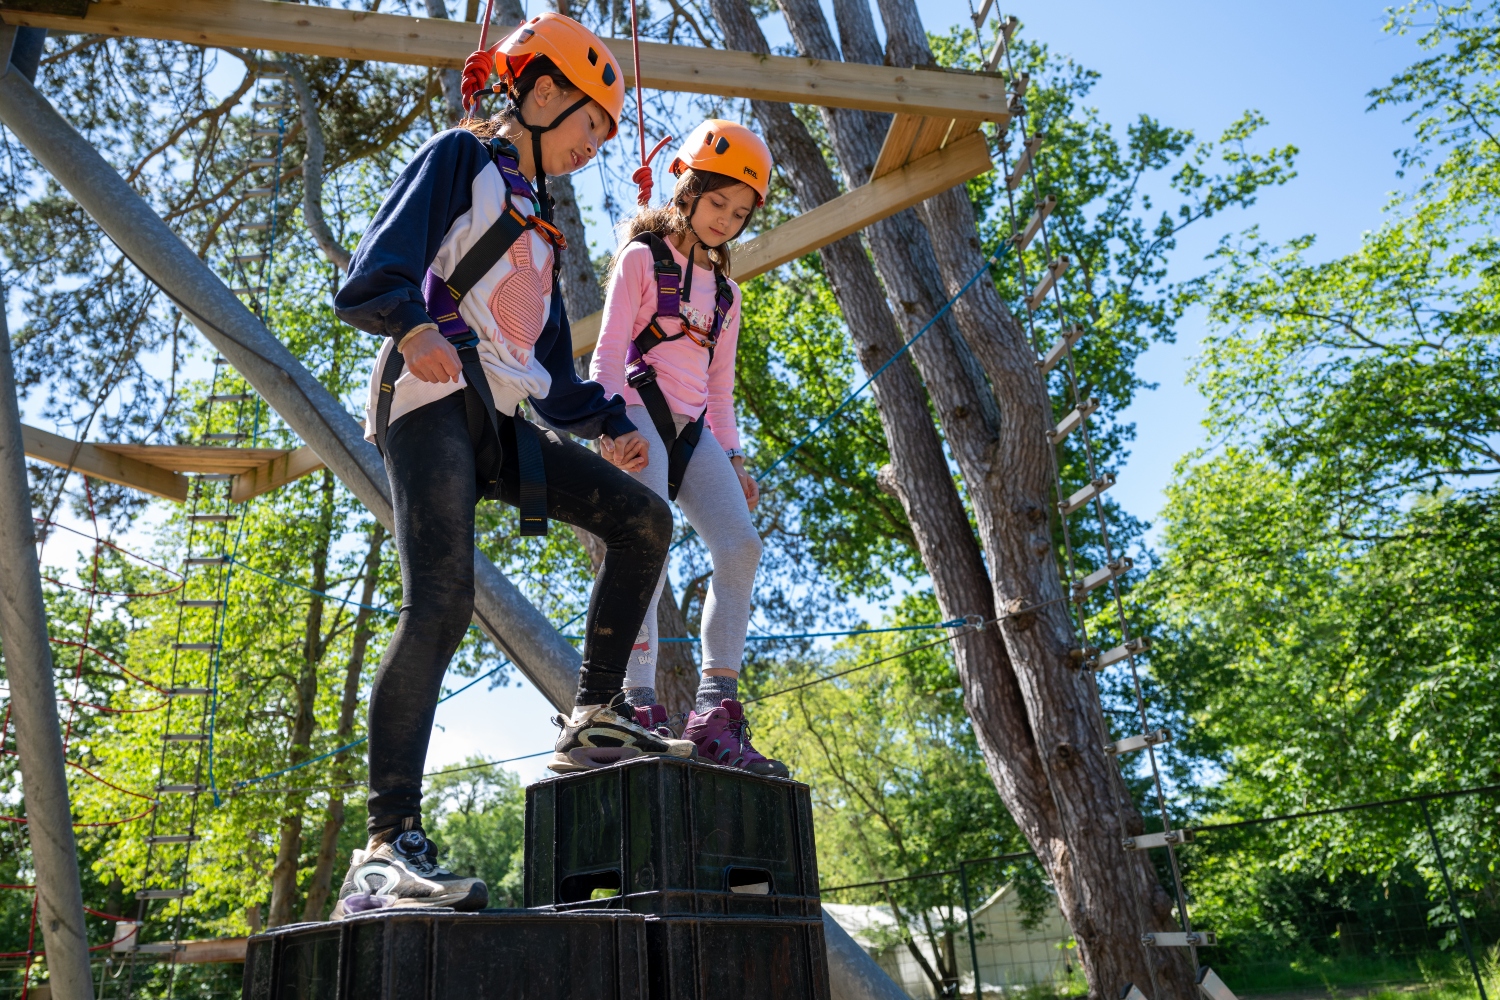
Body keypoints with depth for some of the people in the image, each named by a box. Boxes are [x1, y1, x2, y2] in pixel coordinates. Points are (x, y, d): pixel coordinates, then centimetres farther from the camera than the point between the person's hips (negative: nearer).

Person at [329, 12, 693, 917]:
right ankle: (387, 846, -25)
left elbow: (553, 372, 27)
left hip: (501, 420, 8)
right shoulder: (460, 158, 8)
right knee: (442, 603, -23)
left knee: (644, 518, 0)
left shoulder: (536, 223, 30)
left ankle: (594, 721, 1)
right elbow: (371, 279, -8)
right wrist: (414, 325, -29)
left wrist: (609, 422, 12)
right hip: (435, 398, -8)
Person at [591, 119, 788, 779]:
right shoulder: (643, 256, 6)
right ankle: (640, 706, -20)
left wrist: (731, 456, 14)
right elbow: (610, 347, -3)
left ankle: (716, 711, -13)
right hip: (640, 419, -5)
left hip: (693, 430, 6)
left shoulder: (724, 289, 24)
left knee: (741, 545, -13)